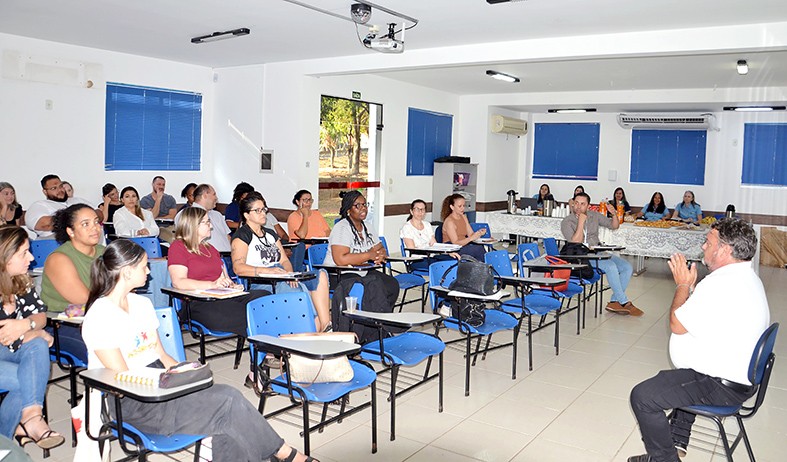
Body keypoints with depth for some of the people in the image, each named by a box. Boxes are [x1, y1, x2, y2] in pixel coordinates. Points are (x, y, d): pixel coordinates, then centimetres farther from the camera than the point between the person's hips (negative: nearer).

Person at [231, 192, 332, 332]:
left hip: (281, 279, 7)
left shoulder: (270, 234, 26)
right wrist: (267, 270, -25)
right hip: (258, 284, -7)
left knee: (321, 275, -18)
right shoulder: (241, 236, 2)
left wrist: (289, 273, -6)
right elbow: (238, 268, -13)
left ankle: (325, 325, -30)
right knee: (301, 290, -34)